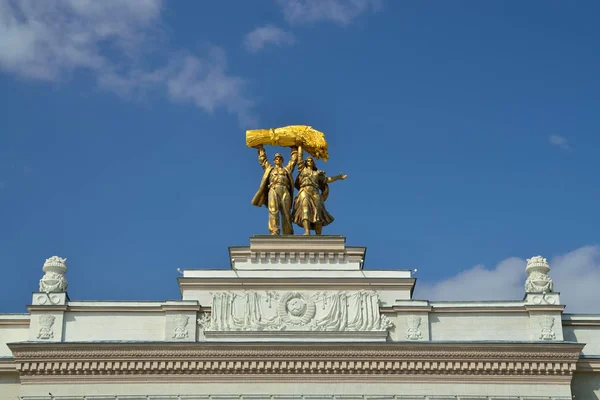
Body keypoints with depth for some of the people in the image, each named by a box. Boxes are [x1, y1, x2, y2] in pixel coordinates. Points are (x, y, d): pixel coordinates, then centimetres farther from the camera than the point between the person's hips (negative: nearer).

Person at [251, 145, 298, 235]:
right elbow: (262, 159, 33)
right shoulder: (270, 168, 30)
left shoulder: (287, 169, 31)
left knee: (286, 213, -10)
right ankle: (274, 232, -32)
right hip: (273, 190, -1)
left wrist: (294, 148, 39)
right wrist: (261, 148, 37)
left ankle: (288, 236, -16)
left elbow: (294, 159, 34)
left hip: (285, 191, 1)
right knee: (273, 211, -19)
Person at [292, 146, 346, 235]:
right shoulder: (303, 169, 23)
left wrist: (338, 177, 33)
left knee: (317, 213, -12)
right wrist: (300, 145, 29)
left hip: (315, 193, 3)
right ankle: (307, 232, -43)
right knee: (305, 210, -26)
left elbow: (327, 179, 33)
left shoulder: (317, 173, 28)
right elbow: (300, 155, 25)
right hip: (304, 191, -2)